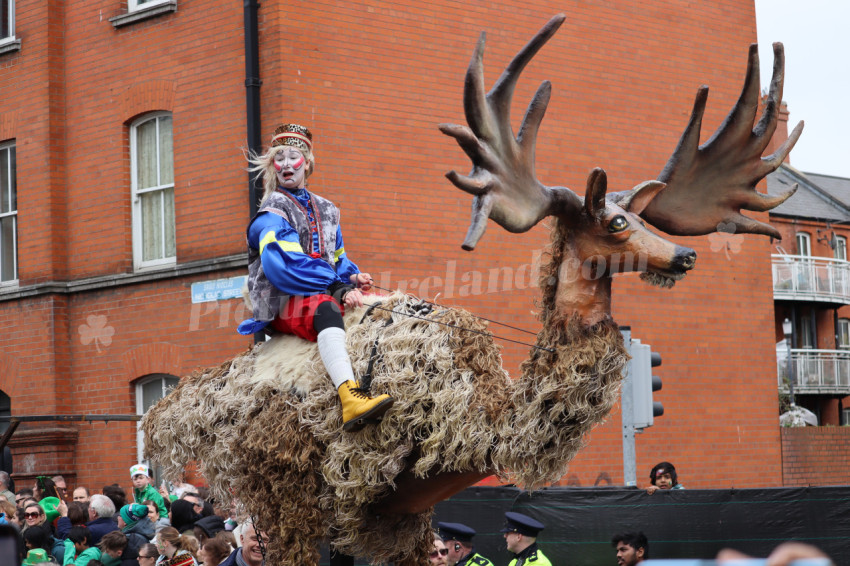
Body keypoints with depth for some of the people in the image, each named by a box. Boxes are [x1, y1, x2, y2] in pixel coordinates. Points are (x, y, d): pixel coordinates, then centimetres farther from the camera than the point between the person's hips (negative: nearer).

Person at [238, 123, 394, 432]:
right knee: (325, 308, -40)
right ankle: (350, 397, -61)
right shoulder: (273, 212, 0)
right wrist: (340, 287, -18)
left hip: (323, 294, 8)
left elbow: (338, 259, 24)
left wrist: (353, 276, -1)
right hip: (282, 302, -7)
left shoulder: (326, 210, 23)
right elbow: (285, 267, -14)